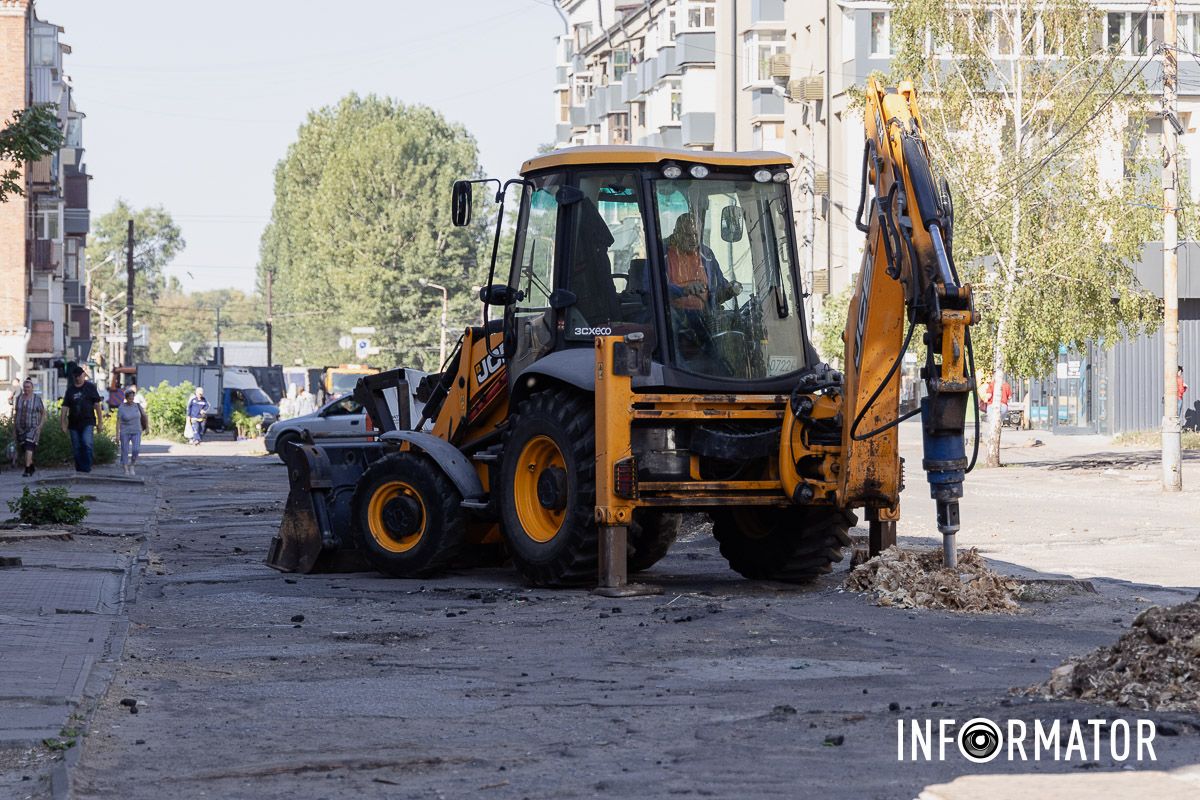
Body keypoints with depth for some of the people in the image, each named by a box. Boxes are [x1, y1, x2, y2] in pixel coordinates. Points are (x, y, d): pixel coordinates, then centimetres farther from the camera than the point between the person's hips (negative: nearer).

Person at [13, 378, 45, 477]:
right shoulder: (18, 398, 4)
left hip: (33, 427, -4)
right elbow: (15, 413, 9)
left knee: (29, 447, -19)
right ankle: (32, 468, 30)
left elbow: (43, 413, 1)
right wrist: (14, 428, 7)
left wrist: (40, 425, -9)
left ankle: (27, 470, -24)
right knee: (24, 449, 11)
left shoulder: (37, 399, -5)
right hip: (20, 428, 4)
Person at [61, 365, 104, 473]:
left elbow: (97, 404, 5)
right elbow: (65, 407, 10)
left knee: (87, 444, -21)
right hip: (74, 423, 4)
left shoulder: (90, 387, 5)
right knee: (76, 448, 5)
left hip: (88, 422, -4)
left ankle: (87, 468, -20)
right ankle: (79, 469, 13)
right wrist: (63, 423, 3)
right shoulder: (70, 389, 11)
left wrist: (100, 421, 0)